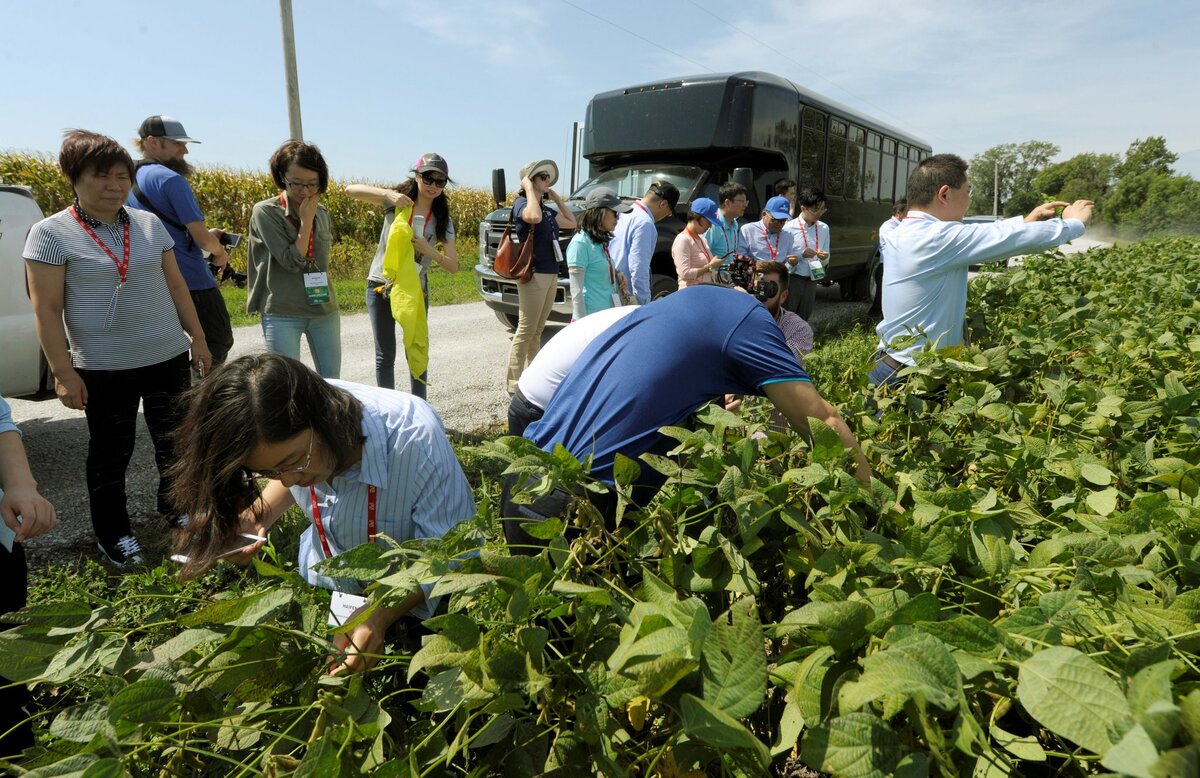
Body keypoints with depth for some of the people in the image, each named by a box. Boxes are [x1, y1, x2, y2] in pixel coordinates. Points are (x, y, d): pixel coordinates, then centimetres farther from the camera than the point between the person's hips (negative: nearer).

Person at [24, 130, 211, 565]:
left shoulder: (150, 224, 6)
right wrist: (63, 372, -11)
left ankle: (176, 510, 33)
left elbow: (175, 285, 12)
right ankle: (113, 533, 26)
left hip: (168, 357, 4)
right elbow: (46, 310, -8)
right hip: (103, 369, -4)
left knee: (174, 440, 13)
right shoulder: (51, 234, -6)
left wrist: (197, 338, 10)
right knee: (111, 451, 9)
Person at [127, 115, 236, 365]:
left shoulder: (130, 180, 13)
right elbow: (202, 238, -17)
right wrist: (220, 252, 3)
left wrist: (206, 235, 17)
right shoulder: (171, 179, -14)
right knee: (219, 341, 4)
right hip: (193, 281, -8)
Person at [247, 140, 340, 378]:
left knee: (332, 383, 11)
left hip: (325, 310, 5)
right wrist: (306, 220, -13)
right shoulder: (265, 211, -9)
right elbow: (292, 262, -15)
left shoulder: (321, 212, 7)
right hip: (282, 314, -5)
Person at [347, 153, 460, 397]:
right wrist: (388, 194, -28)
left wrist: (429, 250, -22)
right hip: (381, 285, -2)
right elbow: (350, 190, -14)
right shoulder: (396, 201, -5)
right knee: (385, 355, 5)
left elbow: (453, 266, -4)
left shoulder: (443, 221, 0)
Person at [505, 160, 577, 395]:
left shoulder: (547, 209, 18)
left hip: (551, 274, 9)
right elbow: (534, 217, -29)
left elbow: (571, 222, 25)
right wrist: (529, 188, -14)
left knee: (537, 331, 14)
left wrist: (556, 197, 20)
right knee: (525, 331, -7)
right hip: (534, 275, -9)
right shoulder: (521, 203, -6)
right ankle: (514, 385, -3)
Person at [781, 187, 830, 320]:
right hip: (792, 279, -5)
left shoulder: (824, 228, 6)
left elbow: (826, 259, 13)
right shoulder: (790, 228, -12)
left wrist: (824, 257, -10)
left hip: (811, 281, 5)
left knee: (803, 320, 15)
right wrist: (801, 254, -22)